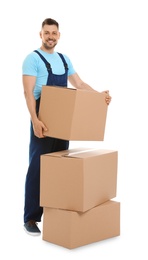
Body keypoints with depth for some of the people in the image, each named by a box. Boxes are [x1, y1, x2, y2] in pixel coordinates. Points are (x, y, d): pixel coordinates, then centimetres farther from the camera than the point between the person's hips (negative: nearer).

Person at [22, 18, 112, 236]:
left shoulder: (64, 59, 14)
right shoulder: (33, 59, -9)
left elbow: (79, 84, 14)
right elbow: (28, 92, -18)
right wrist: (35, 120, -29)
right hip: (43, 121, -7)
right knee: (38, 168, -6)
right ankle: (30, 218, 1)